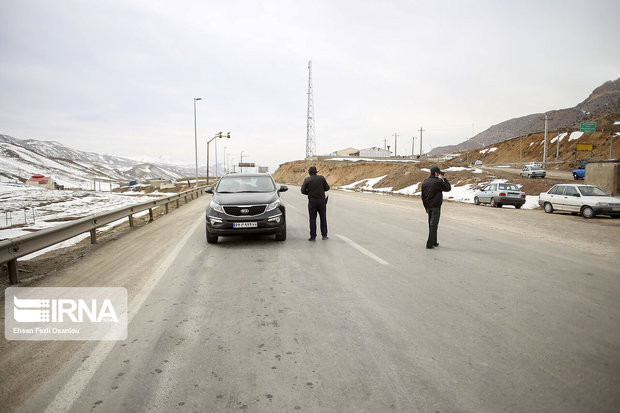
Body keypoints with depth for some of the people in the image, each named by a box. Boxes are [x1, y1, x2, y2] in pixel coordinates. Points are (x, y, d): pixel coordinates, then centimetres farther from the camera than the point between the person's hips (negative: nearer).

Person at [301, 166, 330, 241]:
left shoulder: (307, 180, -4)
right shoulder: (322, 178, -1)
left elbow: (303, 191, -4)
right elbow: (327, 188, 2)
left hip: (312, 201, -1)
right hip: (321, 200, 1)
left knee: (312, 219, 3)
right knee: (323, 218, 11)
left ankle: (313, 236, 4)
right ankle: (324, 235, 13)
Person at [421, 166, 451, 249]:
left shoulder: (425, 182, 7)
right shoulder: (437, 182, -16)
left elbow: (423, 196, 12)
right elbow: (448, 188, -4)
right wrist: (444, 179, 3)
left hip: (429, 207, 7)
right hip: (435, 207, -7)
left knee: (432, 225, 16)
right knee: (433, 225, -3)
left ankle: (434, 242, 24)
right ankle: (429, 244, -2)